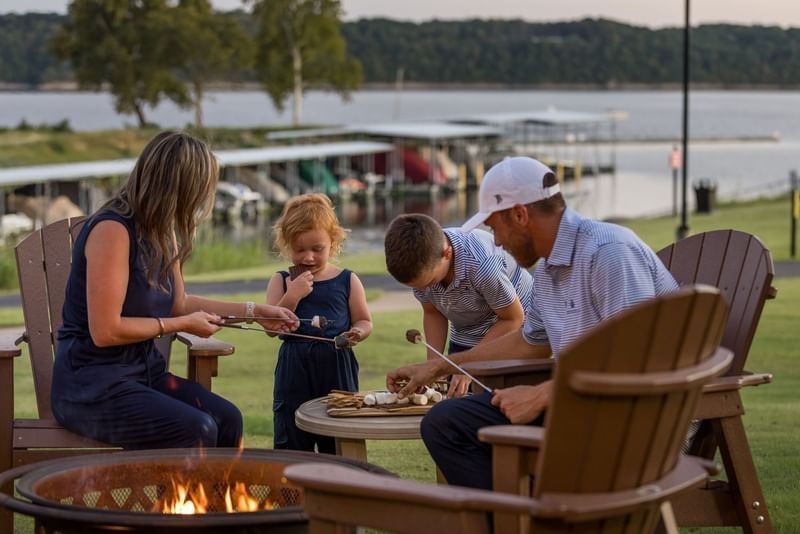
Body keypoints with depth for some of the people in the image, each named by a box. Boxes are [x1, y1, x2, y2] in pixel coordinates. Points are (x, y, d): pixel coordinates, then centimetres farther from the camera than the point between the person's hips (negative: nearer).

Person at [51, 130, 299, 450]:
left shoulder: (162, 235, 10)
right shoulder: (113, 230, -19)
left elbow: (179, 304, 24)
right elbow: (105, 331, -21)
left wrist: (254, 311, 23)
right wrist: (183, 325, -10)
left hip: (145, 373, 9)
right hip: (91, 387, -8)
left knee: (227, 420, -13)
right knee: (196, 431, -25)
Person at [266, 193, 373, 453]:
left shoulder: (347, 281, 4)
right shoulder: (281, 281, 3)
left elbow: (364, 321, 10)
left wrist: (358, 332, -13)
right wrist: (292, 295, -16)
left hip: (337, 369, 0)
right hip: (294, 371, 0)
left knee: (337, 444, 6)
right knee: (291, 443, 5)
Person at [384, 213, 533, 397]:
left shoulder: (481, 265, -36)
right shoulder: (420, 267, -20)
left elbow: (513, 318, -21)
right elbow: (432, 313, 0)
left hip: (516, 330, -5)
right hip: (466, 337, 5)